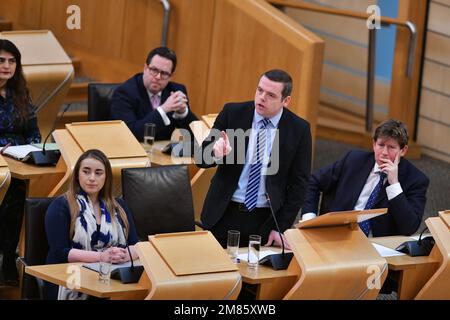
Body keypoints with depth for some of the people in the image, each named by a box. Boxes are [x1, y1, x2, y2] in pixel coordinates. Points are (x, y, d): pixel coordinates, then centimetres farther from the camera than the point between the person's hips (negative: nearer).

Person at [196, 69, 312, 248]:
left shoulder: (299, 130, -4)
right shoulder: (233, 113, -3)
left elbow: (298, 183, -1)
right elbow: (202, 158, -2)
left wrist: (281, 228, -6)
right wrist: (216, 152, -26)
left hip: (265, 220, -1)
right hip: (224, 213, 1)